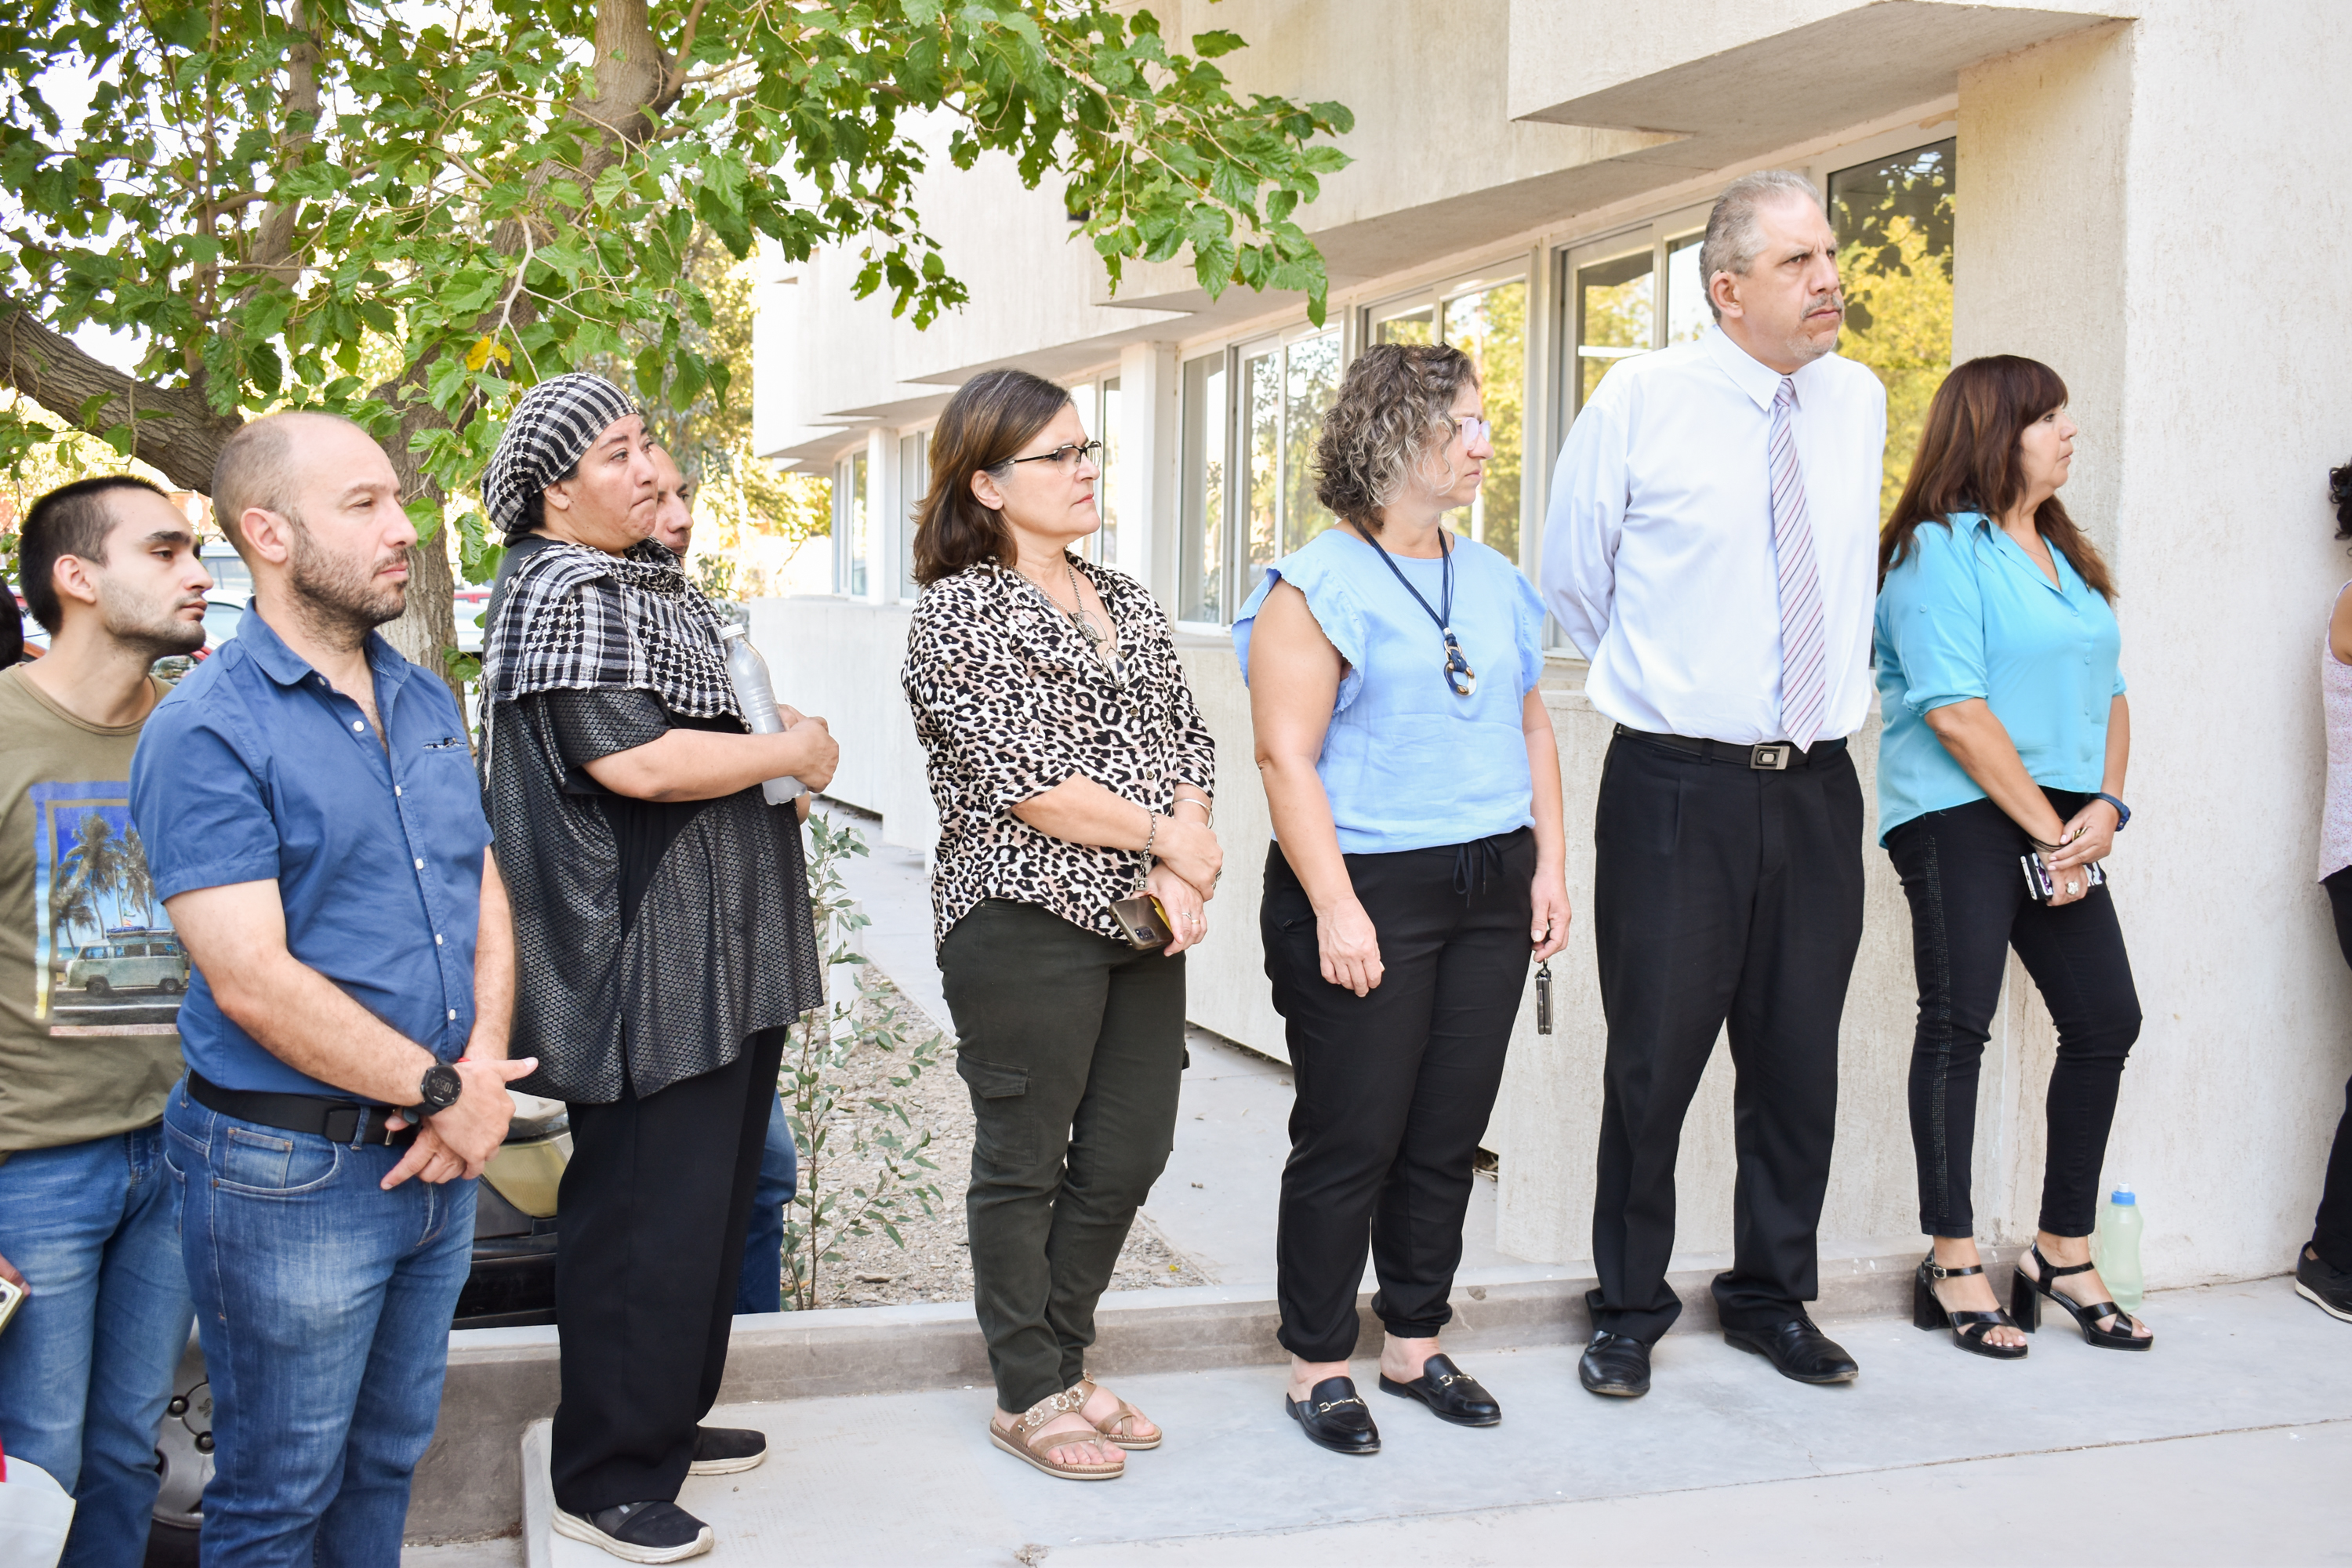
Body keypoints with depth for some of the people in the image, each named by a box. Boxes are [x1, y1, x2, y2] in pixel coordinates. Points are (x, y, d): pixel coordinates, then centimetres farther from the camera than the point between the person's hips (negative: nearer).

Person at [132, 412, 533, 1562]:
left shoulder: (428, 702, 9)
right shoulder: (206, 731, -15)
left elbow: (485, 897, 10)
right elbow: (254, 982, -21)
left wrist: (484, 1070, -7)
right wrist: (444, 1091, -15)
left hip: (437, 1157, 7)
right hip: (291, 1171, -7)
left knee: (389, 1459, 21)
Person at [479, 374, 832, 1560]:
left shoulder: (654, 581, 17)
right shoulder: (567, 597, -15)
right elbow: (634, 759, -27)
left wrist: (774, 755, 12)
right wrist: (792, 751, -13)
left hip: (721, 964, 10)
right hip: (643, 969, -10)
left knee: (710, 1200, 18)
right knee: (645, 1219, -3)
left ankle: (666, 1419, 32)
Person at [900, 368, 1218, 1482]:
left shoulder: (1127, 602, 14)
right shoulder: (961, 612, -9)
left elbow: (1187, 741, 11)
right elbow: (1024, 780, -17)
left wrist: (1184, 872, -6)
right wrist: (1167, 841, -10)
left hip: (1144, 926, 7)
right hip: (1025, 921, -7)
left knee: (1129, 1152, 11)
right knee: (1024, 1160, 5)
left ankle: (1062, 1361, 29)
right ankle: (1027, 1396, 19)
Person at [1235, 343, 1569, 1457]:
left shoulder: (1493, 580, 14)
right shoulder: (1317, 585, -7)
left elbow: (1531, 726, 20)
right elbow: (1285, 756, -12)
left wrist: (1550, 861, 11)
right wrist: (1335, 907, -17)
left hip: (1490, 892, 6)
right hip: (1367, 886, -6)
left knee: (1448, 1134, 11)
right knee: (1352, 1141, -1)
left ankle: (1416, 1345, 25)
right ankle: (1318, 1365, 13)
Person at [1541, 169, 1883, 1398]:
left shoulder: (1858, 401, 7)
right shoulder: (1642, 399, -7)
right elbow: (1569, 579, 5)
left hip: (1816, 786, 4)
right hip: (1677, 788, -4)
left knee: (1798, 1057, 11)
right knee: (1654, 1060, 2)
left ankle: (1771, 1296, 28)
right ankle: (1628, 1311, 19)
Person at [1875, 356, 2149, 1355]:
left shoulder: (2066, 557, 18)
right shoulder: (1940, 550, -7)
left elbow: (2108, 694, 18)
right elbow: (1954, 711, -14)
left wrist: (2105, 807, 0)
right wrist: (2049, 827, -12)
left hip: (2062, 828, 8)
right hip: (1960, 816, -8)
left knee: (2106, 1020, 5)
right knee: (1958, 1026, -5)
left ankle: (2064, 1256, 18)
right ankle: (1952, 1268, 4)